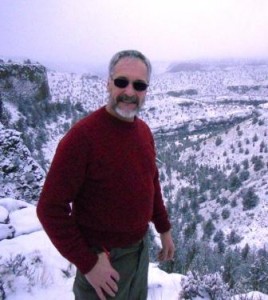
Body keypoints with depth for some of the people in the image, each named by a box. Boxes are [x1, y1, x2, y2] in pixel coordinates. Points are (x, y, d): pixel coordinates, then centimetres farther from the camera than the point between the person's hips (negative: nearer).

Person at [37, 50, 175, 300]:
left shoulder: (144, 131, -1)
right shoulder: (83, 136, -24)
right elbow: (51, 208, -22)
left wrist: (164, 229, 13)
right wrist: (87, 263, -20)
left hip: (141, 246, 7)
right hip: (103, 260, -7)